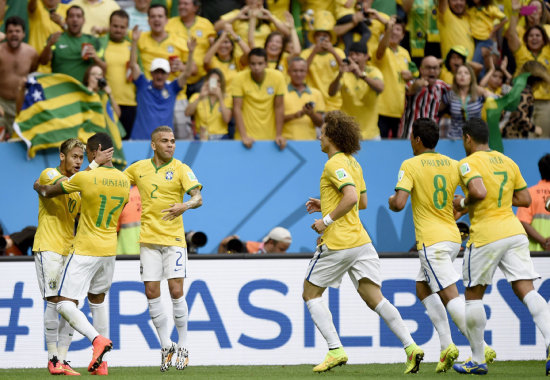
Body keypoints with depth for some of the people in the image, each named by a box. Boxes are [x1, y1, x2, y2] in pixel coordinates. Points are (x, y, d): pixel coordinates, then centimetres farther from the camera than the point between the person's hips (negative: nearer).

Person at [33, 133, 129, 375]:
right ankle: (101, 362, 18)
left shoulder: (85, 178, -16)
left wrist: (38, 187, 20)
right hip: (110, 249, 6)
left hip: (85, 251, -6)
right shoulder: (124, 181, 1)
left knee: (65, 304, -5)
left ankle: (97, 339, -28)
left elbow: (49, 192, -4)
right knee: (97, 300, 21)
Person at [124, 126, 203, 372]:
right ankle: (166, 346, 12)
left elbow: (198, 197, -12)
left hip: (174, 238, -3)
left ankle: (183, 347, 5)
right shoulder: (138, 168, 8)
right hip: (148, 239, 3)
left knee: (176, 291, -8)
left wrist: (184, 206, -33)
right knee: (152, 293, -2)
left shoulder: (180, 169, -2)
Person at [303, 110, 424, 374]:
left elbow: (352, 198, -25)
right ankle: (410, 345, -15)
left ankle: (335, 350, -5)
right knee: (374, 298, 1)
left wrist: (327, 220, -17)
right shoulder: (353, 163, 18)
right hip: (361, 241, 8)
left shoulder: (334, 165, -11)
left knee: (311, 294, 7)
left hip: (337, 243, -8)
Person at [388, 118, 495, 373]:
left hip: (431, 240, -7)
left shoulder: (410, 165, -8)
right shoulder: (452, 165, 8)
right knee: (423, 288, 19)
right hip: (453, 237, 7)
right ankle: (446, 345, 9)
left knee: (450, 295, -10)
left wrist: (390, 200, 6)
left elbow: (399, 204, -18)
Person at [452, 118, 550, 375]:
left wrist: (463, 204, -5)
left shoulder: (468, 163, -6)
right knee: (526, 291, -3)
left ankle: (477, 360, 14)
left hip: (485, 236, -5)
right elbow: (525, 199, 16)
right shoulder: (507, 162, 14)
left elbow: (479, 192, -24)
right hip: (514, 231, 5)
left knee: (473, 295, 10)